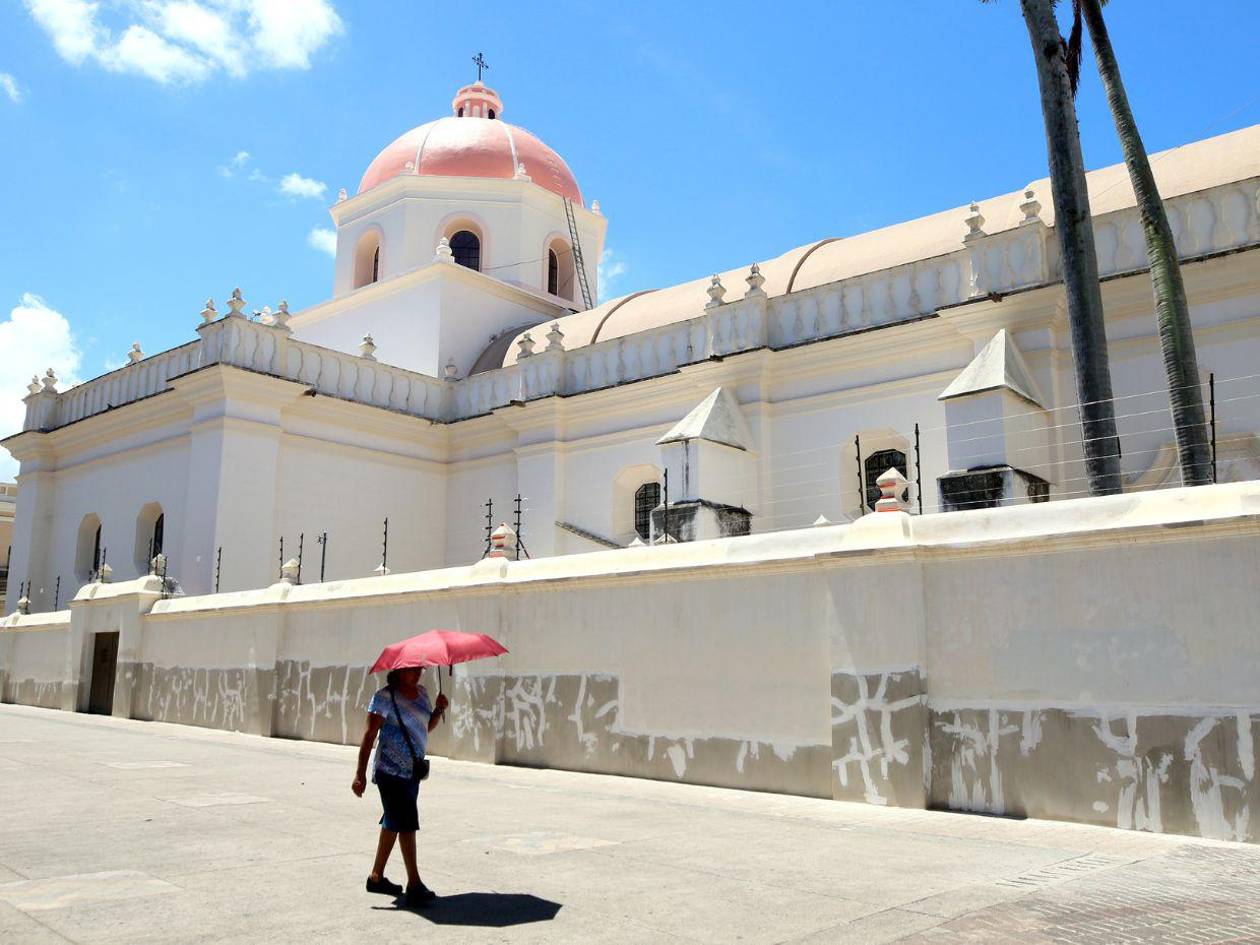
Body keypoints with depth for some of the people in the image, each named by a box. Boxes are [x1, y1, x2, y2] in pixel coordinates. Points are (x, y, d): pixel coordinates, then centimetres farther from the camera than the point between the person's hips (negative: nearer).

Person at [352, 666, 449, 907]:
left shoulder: (421, 692, 10)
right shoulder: (385, 696, -12)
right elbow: (370, 734, -16)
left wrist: (439, 709, -1)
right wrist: (361, 773, -22)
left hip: (413, 770, 8)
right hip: (392, 772, -8)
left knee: (393, 822, 15)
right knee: (406, 824, -10)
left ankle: (376, 876, 28)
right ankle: (414, 885, -6)